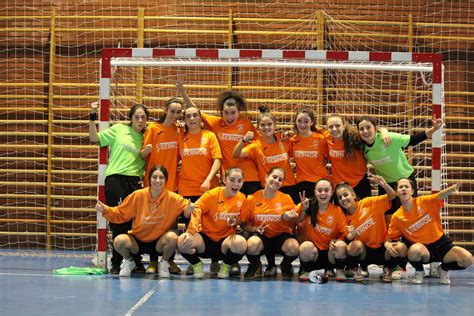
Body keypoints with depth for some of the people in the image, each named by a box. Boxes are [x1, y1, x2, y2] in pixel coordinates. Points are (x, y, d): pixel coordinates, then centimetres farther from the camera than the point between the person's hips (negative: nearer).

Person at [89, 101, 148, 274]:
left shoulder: (145, 138, 16)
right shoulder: (119, 129, 7)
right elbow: (94, 138, 4)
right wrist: (93, 116, -3)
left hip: (134, 181, 3)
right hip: (115, 179, -3)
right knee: (118, 223, -3)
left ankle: (137, 262, 12)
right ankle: (116, 263, 6)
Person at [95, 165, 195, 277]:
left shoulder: (172, 198, -11)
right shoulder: (138, 195, -9)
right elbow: (120, 214, -2)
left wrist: (188, 210, -32)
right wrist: (105, 210, -19)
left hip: (159, 243, -1)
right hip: (137, 241, 1)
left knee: (172, 237, -33)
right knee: (119, 241, -29)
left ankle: (164, 264, 1)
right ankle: (129, 262, 8)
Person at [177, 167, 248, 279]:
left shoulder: (241, 198, 0)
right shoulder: (212, 195, -10)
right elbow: (196, 210, -17)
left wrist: (236, 221, -12)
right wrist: (191, 231, -33)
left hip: (225, 238, 1)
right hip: (205, 236, -1)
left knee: (240, 243, -36)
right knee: (182, 241, -34)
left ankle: (226, 266, 0)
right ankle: (197, 264, 3)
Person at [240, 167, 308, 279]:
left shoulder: (286, 199, 0)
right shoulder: (252, 199, -3)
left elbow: (294, 222, 5)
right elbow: (243, 223, 4)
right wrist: (254, 228, -15)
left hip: (281, 236, 1)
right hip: (262, 236, -1)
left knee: (294, 247, -34)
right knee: (252, 244, -38)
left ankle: (286, 265, 6)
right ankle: (255, 266, 0)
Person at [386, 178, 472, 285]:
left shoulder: (424, 202, -10)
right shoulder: (396, 217, -5)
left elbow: (441, 195, -29)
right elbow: (389, 238, 4)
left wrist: (454, 187, -51)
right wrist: (388, 244, -21)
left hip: (441, 244, 1)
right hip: (422, 248, -1)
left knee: (468, 259, -23)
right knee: (414, 250, -39)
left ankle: (443, 269, 10)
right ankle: (419, 272, -2)